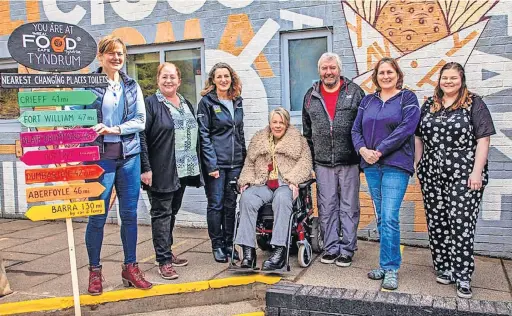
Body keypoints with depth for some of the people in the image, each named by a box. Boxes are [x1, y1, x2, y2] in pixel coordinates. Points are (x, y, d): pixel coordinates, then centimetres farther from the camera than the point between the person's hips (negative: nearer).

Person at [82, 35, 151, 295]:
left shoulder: (132, 86, 10)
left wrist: (114, 129, -11)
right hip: (100, 156, -3)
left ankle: (130, 268, 21)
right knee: (97, 216, 1)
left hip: (129, 156, 4)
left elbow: (140, 120, 3)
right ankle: (94, 271, 18)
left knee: (129, 214, 8)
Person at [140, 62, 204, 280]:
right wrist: (145, 168, -19)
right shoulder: (150, 104, -6)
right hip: (161, 172, -7)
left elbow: (194, 136, 20)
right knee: (162, 213, -1)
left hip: (182, 170, 7)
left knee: (172, 212, 15)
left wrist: (197, 165, 16)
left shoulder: (186, 104, 15)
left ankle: (167, 252, 28)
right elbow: (141, 137, -12)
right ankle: (164, 261, 4)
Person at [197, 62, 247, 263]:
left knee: (231, 203, 10)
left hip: (235, 163, 5)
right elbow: (204, 135, -8)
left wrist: (244, 158, 13)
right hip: (216, 162, -5)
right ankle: (217, 245, 14)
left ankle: (229, 244, 21)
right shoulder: (207, 102, -3)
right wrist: (211, 164, -14)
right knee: (215, 204, 2)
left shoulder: (237, 102, 13)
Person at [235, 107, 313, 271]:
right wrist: (246, 181, 2)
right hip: (262, 184, 3)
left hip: (286, 184, -2)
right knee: (247, 198, -29)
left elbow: (305, 163, 2)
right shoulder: (258, 140, 22)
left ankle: (279, 251, -39)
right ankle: (248, 250, -30)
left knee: (282, 199, -38)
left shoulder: (298, 140, 14)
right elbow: (249, 164, 20)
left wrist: (293, 181, -13)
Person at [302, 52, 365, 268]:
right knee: (326, 208, 8)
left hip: (349, 161, -2)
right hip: (323, 163, 3)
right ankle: (331, 248, 20)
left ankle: (347, 249, 15)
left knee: (349, 207, 5)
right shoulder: (311, 96, 10)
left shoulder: (355, 92, 2)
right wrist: (311, 158, 12)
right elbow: (307, 131, 15)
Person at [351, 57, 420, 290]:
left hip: (396, 165, -5)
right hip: (371, 166, 5)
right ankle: (388, 264, 20)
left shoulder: (407, 98, 2)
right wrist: (363, 149, -9)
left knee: (389, 218, -12)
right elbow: (356, 129, 11)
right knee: (381, 218, 10)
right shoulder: (367, 101, 16)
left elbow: (406, 128, -11)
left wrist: (379, 151, -15)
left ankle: (390, 269, -1)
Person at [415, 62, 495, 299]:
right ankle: (444, 268, 21)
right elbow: (419, 137, 16)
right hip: (432, 175, 5)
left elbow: (483, 139, -6)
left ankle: (462, 276, 4)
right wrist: (418, 165, 10)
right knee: (436, 223, 7)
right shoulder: (429, 105, 12)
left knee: (461, 223, -6)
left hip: (464, 175, -4)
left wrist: (477, 172, -12)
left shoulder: (474, 104, -1)